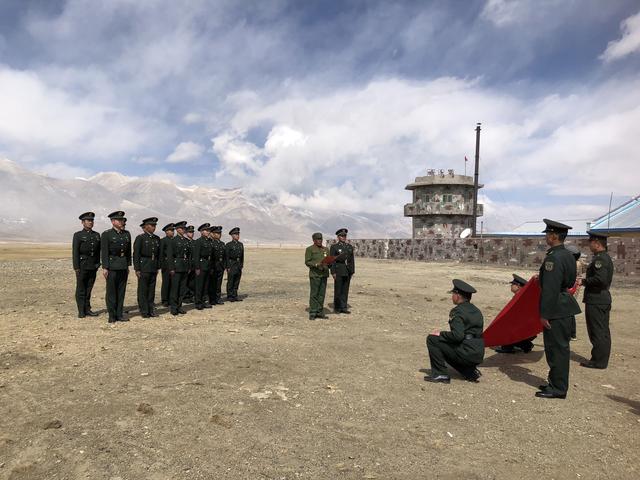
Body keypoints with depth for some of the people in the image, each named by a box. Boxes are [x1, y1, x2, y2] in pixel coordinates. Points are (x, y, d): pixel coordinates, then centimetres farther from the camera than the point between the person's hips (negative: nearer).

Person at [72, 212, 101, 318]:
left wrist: (98, 264, 9)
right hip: (82, 266, -4)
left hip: (93, 266, 4)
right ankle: (81, 311, 8)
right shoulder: (78, 235, -2)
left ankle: (87, 309, 16)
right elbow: (75, 252, -6)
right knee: (81, 289, 2)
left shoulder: (97, 235, 11)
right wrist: (76, 267, -11)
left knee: (89, 288, 9)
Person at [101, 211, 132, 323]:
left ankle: (119, 314, 15)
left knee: (121, 291, 8)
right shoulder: (106, 234, -5)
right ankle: (112, 316, 9)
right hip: (112, 266, -5)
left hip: (123, 266, 5)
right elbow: (104, 252, -9)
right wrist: (105, 267, -13)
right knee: (111, 291, 2)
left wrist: (128, 265, 11)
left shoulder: (127, 234, 10)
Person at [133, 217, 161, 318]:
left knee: (152, 289, 9)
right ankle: (144, 311, 7)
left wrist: (157, 267, 13)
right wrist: (137, 269, -13)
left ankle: (151, 310, 16)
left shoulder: (157, 238, 11)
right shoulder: (140, 238, -6)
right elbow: (136, 254, -9)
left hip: (153, 267, 5)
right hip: (143, 267, -5)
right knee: (143, 290, 1)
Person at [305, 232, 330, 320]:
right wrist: (316, 264, -22)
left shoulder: (326, 249, 15)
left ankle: (320, 312, 12)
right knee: (314, 294, -3)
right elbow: (307, 262, -7)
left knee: (322, 294, 6)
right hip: (314, 274, -5)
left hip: (324, 274, 5)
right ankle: (312, 313, 2)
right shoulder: (309, 249, -1)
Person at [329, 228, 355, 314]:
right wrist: (333, 272, -13)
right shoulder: (334, 247, -4)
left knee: (345, 289, 6)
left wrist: (352, 271, 6)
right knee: (338, 290, 1)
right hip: (338, 270, -4)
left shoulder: (350, 247, 9)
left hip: (348, 271, 5)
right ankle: (337, 307, 10)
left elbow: (352, 259, 10)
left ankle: (343, 307, 12)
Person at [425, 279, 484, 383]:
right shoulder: (476, 310, 14)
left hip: (466, 354, -9)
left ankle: (440, 375, -1)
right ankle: (471, 372, 16)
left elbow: (457, 335, -24)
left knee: (432, 339, -4)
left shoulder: (457, 311, -13)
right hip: (478, 356, 9)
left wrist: (440, 334, -7)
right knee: (447, 346, 30)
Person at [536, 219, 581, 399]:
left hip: (556, 310, -10)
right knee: (561, 347, 17)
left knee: (556, 348, -1)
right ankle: (557, 383, 30)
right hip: (565, 308, 10)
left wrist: (544, 314, -19)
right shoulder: (568, 255, 11)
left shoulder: (554, 257, -21)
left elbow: (550, 288, -23)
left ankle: (558, 389, 9)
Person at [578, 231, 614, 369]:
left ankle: (598, 361, 5)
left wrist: (584, 282, -14)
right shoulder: (606, 257, 14)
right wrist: (586, 279, 11)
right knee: (603, 332, 16)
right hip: (604, 299, 10)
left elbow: (600, 279, -27)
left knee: (597, 332, -2)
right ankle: (602, 360, 25)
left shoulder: (599, 259, -18)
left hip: (596, 301, -10)